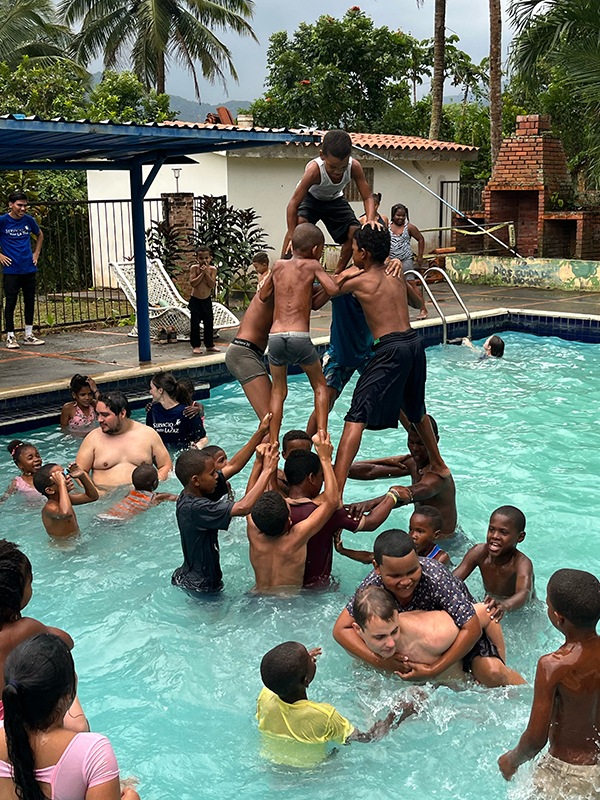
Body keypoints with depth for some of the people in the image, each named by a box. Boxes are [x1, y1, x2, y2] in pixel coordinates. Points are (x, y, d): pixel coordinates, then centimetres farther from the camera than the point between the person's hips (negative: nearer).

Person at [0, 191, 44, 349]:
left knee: (30, 301, 9)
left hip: (29, 269, 4)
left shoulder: (29, 220, 4)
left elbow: (39, 235, 23)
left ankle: (29, 335, 19)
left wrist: (36, 253, 13)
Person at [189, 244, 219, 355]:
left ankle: (209, 345, 18)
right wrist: (202, 273, -20)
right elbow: (192, 283, -17)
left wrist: (206, 272, -18)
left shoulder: (212, 269, -2)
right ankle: (196, 346, 7)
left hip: (207, 300, 2)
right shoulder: (194, 268, -7)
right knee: (195, 324, -1)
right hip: (195, 300, -2)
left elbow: (212, 285, -13)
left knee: (208, 323, 8)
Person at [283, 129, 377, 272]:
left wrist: (370, 220, -44)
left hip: (335, 200, 4)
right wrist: (291, 236, -42)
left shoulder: (354, 167, -32)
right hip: (310, 197, -4)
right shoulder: (314, 169, -41)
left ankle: (338, 274, 13)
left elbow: (367, 198, -23)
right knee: (300, 222, -33)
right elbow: (294, 203, -38)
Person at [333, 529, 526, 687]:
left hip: (459, 628, -4)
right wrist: (380, 661, -34)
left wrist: (434, 670, -35)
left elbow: (471, 629, -34)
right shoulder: (373, 585, -28)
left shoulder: (436, 578, -38)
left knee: (492, 673, -28)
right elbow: (341, 629, -21)